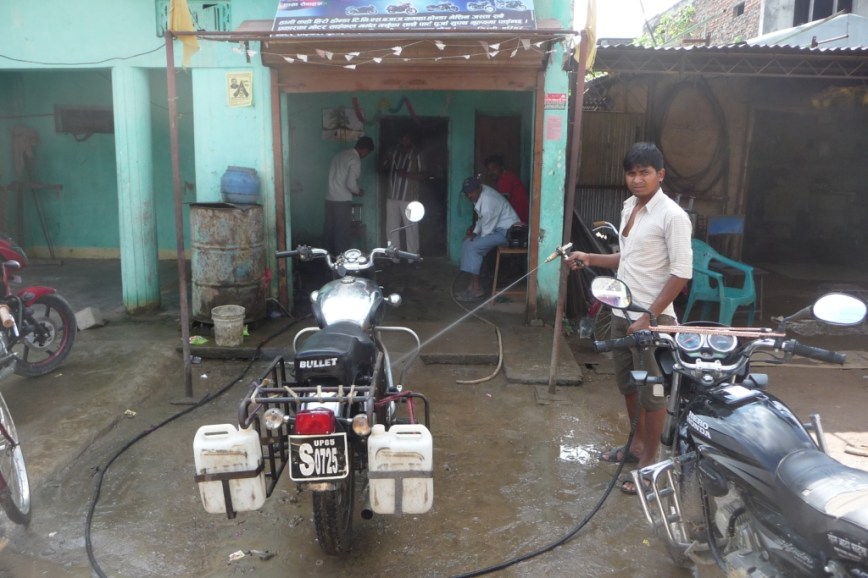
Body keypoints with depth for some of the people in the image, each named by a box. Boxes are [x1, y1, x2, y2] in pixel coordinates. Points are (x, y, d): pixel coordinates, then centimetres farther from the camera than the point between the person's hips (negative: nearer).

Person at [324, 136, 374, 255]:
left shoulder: (339, 155, 15)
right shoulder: (355, 160, -10)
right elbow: (351, 183, -18)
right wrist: (359, 191, 2)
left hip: (330, 199, 8)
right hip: (342, 201, -8)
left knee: (331, 231, 12)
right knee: (342, 233, -1)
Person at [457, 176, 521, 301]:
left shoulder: (488, 202, -29)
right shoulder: (480, 194, 1)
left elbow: (487, 230, -21)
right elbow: (481, 218, 16)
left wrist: (476, 237, -6)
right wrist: (475, 232, 3)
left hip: (507, 231, -10)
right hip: (496, 227, 10)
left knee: (472, 247, -19)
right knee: (467, 243, 0)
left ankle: (476, 289, -12)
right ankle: (473, 284, 2)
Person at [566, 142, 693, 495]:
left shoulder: (672, 216, -16)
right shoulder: (628, 207, 9)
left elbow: (681, 273, -18)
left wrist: (649, 317, -21)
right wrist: (590, 259, 8)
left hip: (652, 318, -8)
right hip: (622, 312, 8)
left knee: (652, 390, 4)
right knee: (628, 383, 20)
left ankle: (650, 460, 20)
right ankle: (637, 443, 38)